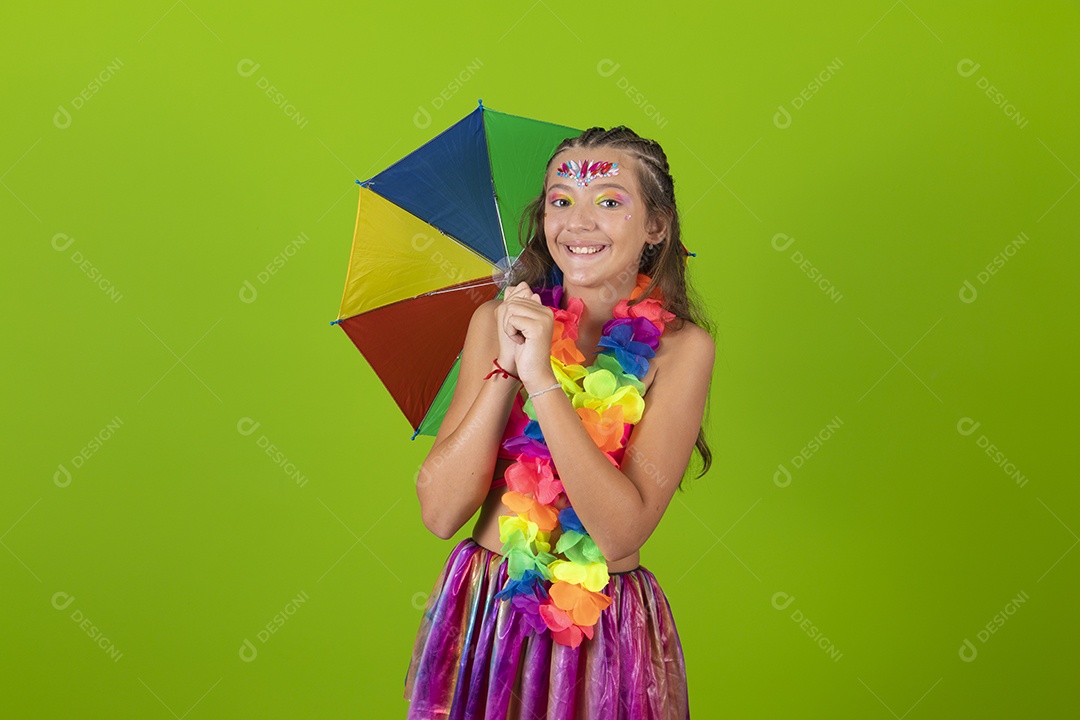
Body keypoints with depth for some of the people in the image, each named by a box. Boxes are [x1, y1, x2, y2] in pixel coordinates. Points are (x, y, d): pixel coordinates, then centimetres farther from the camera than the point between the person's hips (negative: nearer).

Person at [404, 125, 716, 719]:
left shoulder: (680, 347, -9)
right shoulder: (496, 321, -2)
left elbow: (620, 533, -19)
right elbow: (439, 511, -10)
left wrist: (542, 378, -23)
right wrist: (506, 368, -18)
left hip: (605, 636, -2)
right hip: (480, 618, 2)